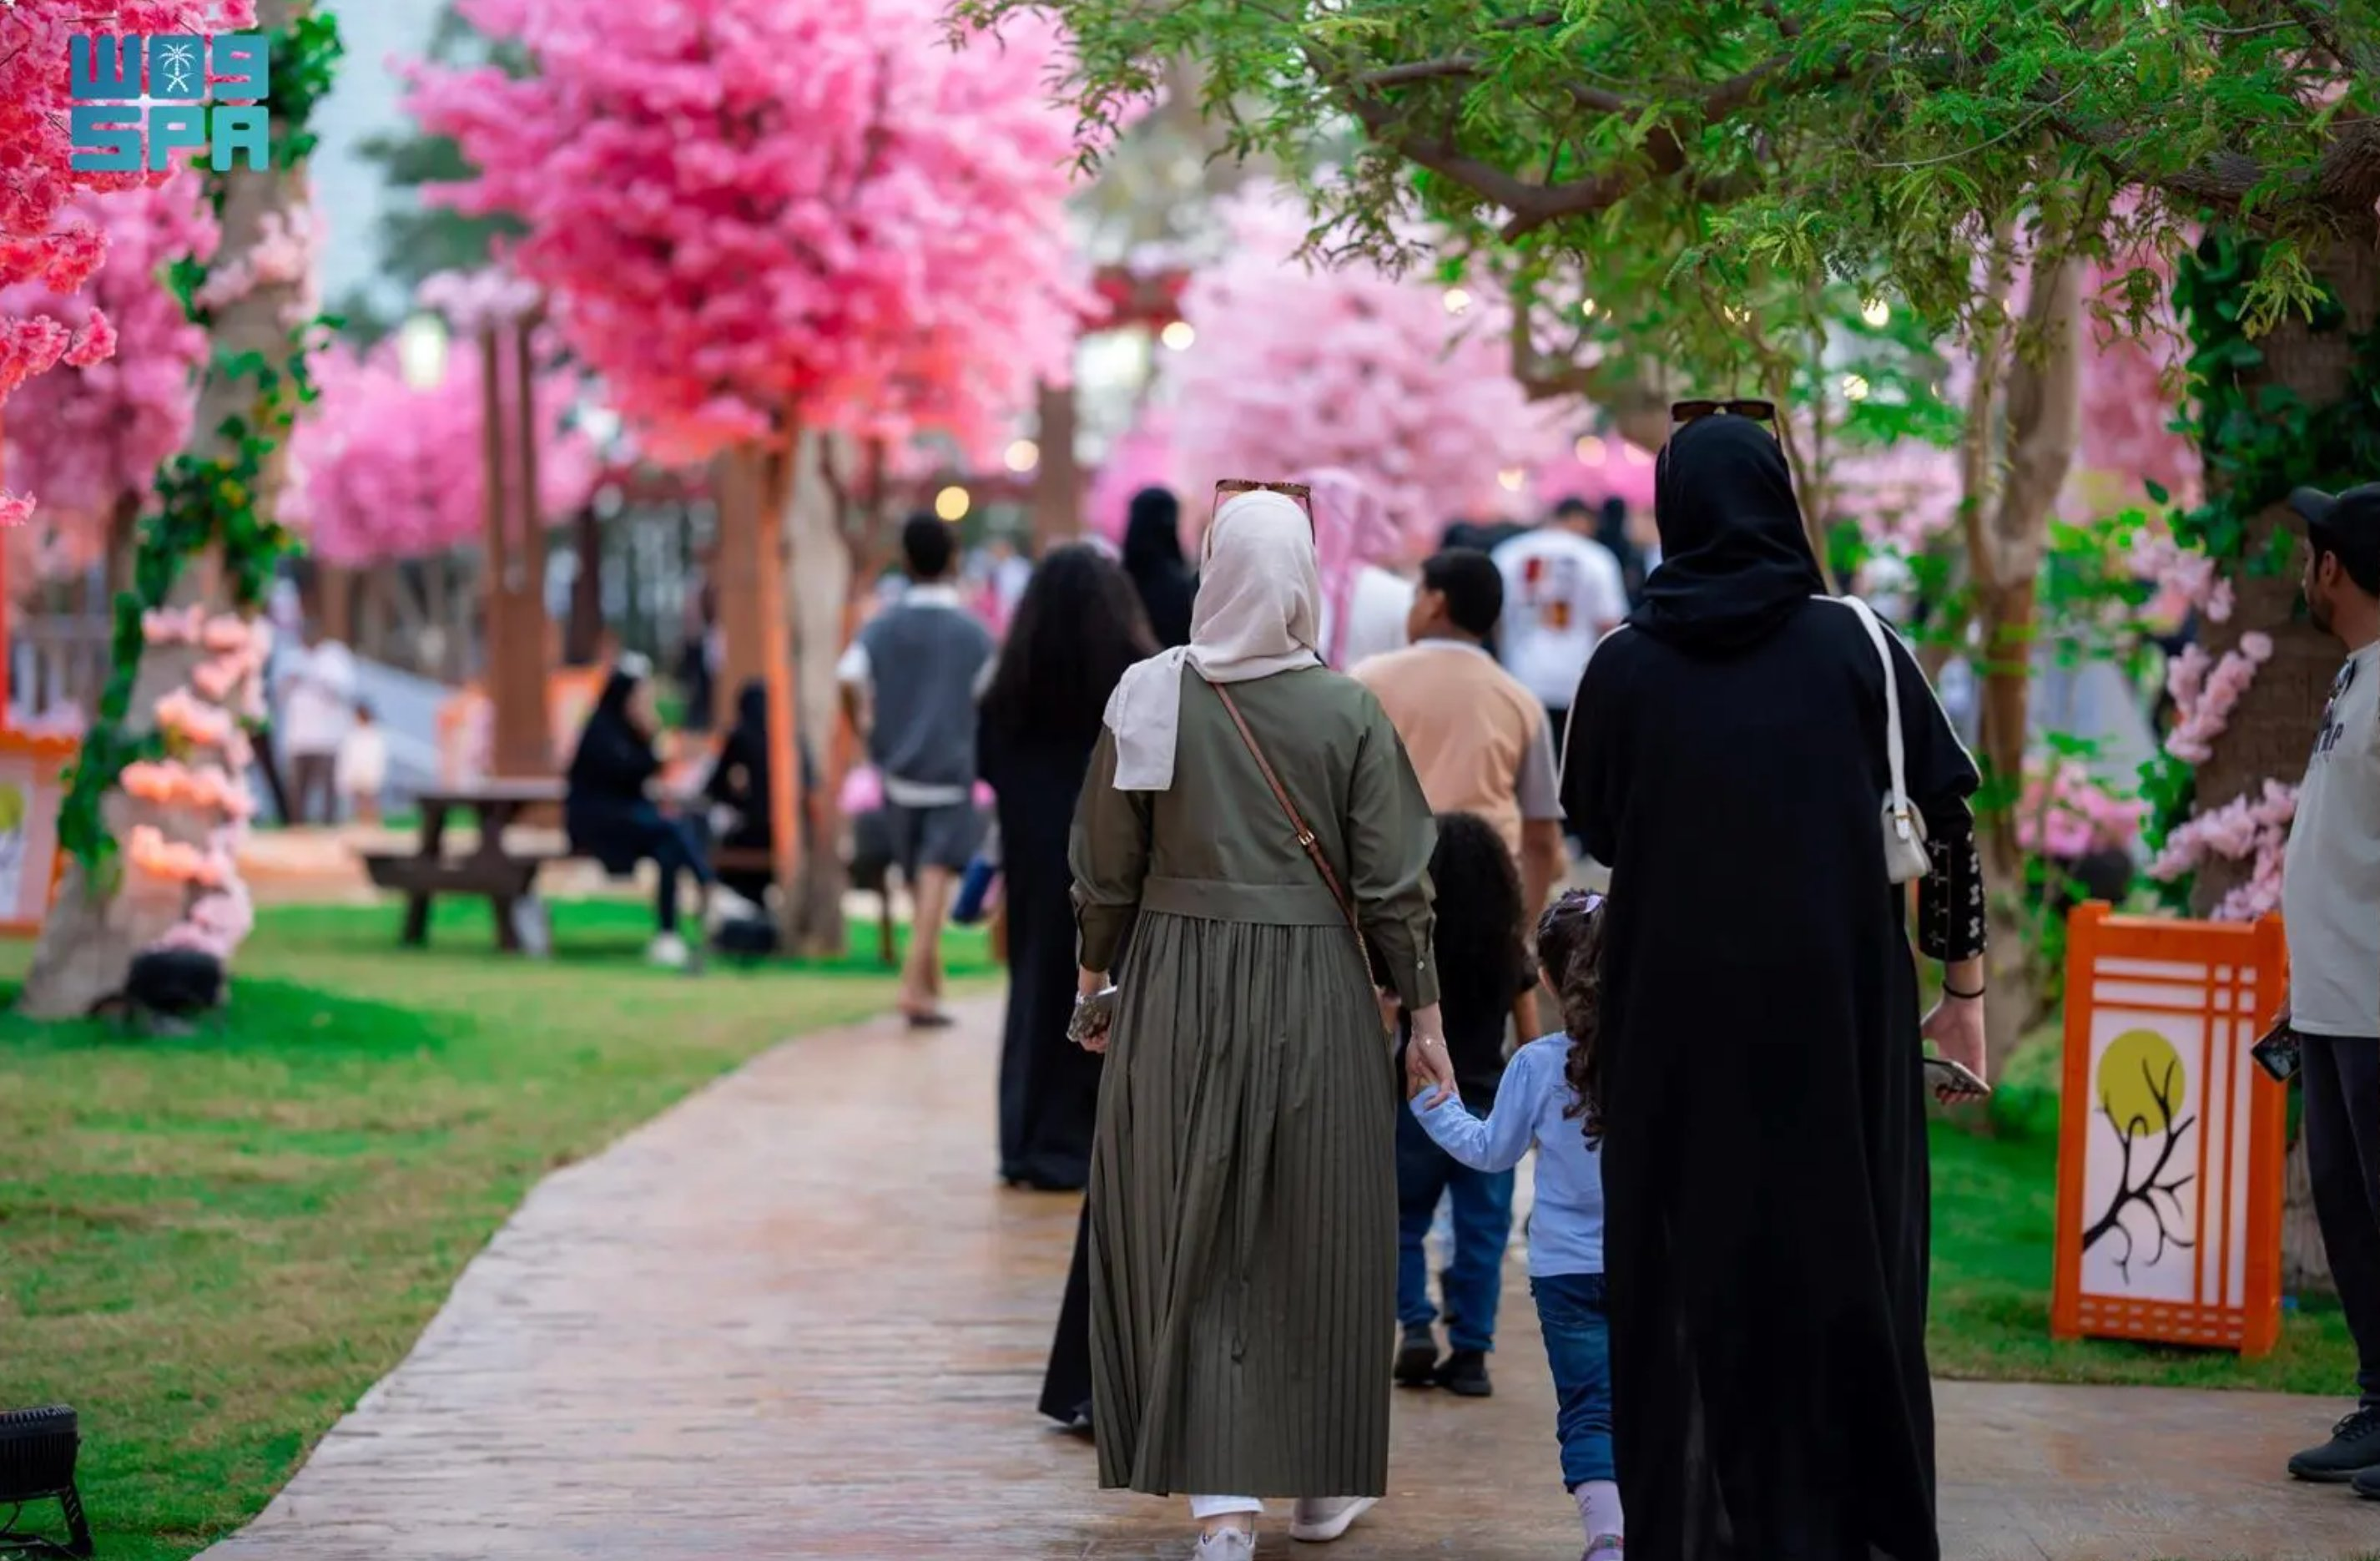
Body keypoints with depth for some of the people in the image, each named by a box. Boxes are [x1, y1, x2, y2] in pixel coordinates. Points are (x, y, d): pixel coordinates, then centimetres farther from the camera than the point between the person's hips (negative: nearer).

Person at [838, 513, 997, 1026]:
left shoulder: (882, 627, 1)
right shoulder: (974, 633, -4)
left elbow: (848, 679, -13)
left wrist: (866, 730, 2)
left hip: (898, 769, 4)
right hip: (953, 772, -4)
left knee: (918, 878, 17)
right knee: (936, 875, -10)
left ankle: (932, 981, 29)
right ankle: (915, 984, -22)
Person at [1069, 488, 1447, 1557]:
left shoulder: (1151, 698, -5)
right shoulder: (1348, 712, -7)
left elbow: (1106, 867, 1)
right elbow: (1394, 880, -4)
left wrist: (1096, 975, 15)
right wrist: (1423, 1013, 5)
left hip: (1179, 987, 0)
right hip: (1315, 989, 0)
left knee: (1192, 1237, 5)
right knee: (1316, 1234, 12)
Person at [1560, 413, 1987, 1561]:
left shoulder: (1624, 664, 0)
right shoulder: (1854, 644, -2)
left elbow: (1594, 830, 12)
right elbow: (1948, 817, -2)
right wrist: (1964, 987, 6)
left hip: (1677, 1013, 1)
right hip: (1836, 1005, -1)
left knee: (1688, 1271, 8)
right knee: (1841, 1259, 6)